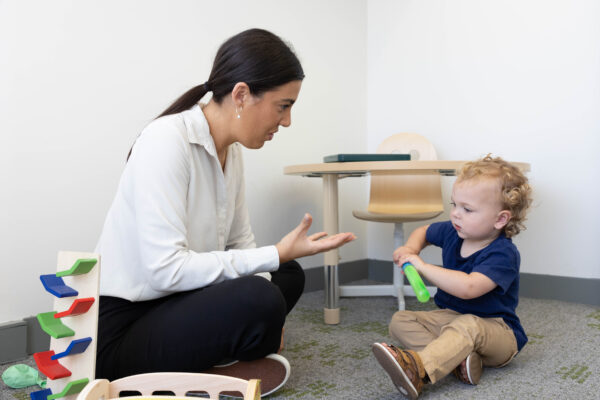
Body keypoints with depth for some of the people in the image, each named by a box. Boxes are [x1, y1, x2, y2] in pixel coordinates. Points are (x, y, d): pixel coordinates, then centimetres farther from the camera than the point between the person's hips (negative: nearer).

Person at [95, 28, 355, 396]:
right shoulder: (167, 142, -23)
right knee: (258, 298, -30)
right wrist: (277, 254, -24)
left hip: (171, 307, 9)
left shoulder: (230, 151, 3)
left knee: (288, 275, 16)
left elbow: (241, 242, 8)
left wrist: (267, 316, -8)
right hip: (117, 329, -9)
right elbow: (166, 269, -29)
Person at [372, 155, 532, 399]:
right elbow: (423, 232, 23)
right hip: (449, 317, 8)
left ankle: (416, 369, -63)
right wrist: (410, 248, -1)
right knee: (400, 322, -13)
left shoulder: (502, 254, -23)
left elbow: (468, 287, -40)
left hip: (496, 330, -7)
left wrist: (423, 266, -31)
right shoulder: (452, 232, 0)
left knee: (468, 325, -41)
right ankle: (458, 357, -32)